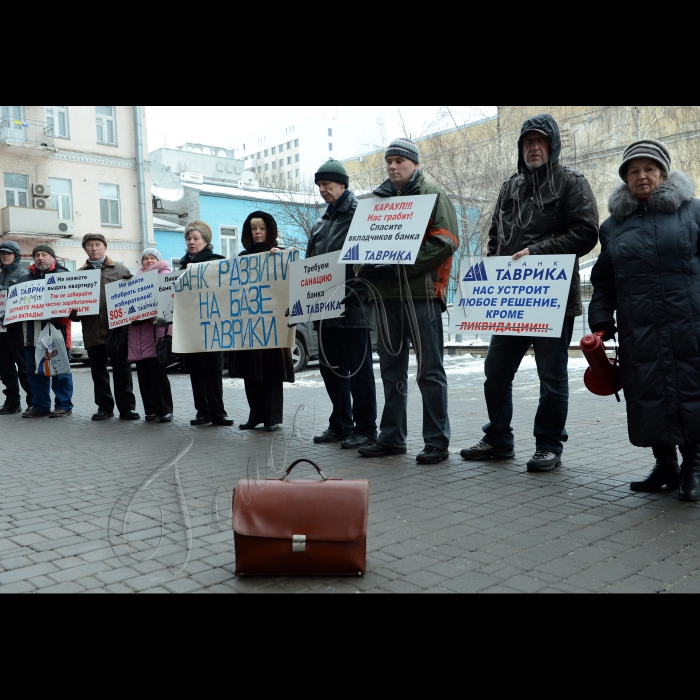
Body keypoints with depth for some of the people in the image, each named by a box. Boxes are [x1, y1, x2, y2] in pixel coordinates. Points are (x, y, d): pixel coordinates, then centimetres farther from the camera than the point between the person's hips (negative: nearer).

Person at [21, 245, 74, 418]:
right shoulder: (28, 277, 17)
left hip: (55, 328, -6)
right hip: (33, 331, 6)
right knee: (34, 370, 9)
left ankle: (63, 405, 8)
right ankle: (40, 406, 17)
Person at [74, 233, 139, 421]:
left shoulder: (120, 270, 6)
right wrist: (73, 312, -6)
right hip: (92, 332, 3)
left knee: (122, 371, 1)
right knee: (98, 372, 9)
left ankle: (127, 407, 8)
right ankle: (104, 407, 19)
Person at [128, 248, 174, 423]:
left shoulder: (164, 275, 8)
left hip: (157, 328, -5)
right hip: (138, 330, 5)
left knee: (157, 370, -10)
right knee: (143, 372, 2)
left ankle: (165, 410, -4)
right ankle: (150, 410, 10)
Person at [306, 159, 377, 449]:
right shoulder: (321, 224, 21)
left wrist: (356, 291, -21)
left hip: (353, 307, -8)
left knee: (358, 369, -3)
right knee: (330, 367, 12)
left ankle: (365, 428, 6)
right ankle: (340, 425, 22)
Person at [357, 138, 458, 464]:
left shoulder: (432, 195, 1)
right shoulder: (380, 198, 19)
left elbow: (445, 242, -11)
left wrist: (399, 267, -17)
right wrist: (367, 268, -1)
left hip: (421, 292, -6)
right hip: (387, 294, 6)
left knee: (430, 370, -2)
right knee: (391, 369, 10)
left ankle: (437, 441, 5)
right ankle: (391, 437, 20)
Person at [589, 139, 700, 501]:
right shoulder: (613, 224, 13)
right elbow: (603, 282, 14)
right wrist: (600, 324, 6)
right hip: (637, 330, 2)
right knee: (648, 394, 3)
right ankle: (665, 464, 19)